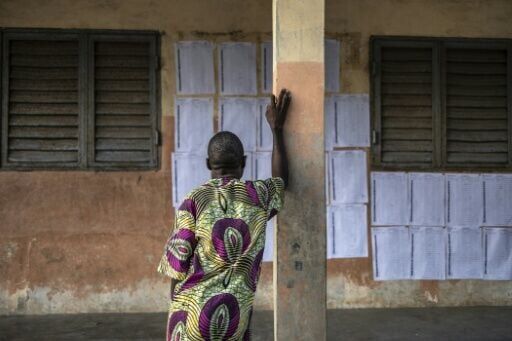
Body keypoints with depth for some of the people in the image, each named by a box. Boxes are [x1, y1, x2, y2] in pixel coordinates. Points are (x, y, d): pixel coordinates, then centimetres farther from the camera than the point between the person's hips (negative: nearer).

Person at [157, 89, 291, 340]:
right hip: (235, 311, 2)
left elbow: (177, 261, -3)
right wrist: (277, 129, 27)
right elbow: (281, 181, 26)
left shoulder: (195, 200, -4)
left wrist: (176, 308, 10)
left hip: (194, 308, -1)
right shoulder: (257, 197, 2)